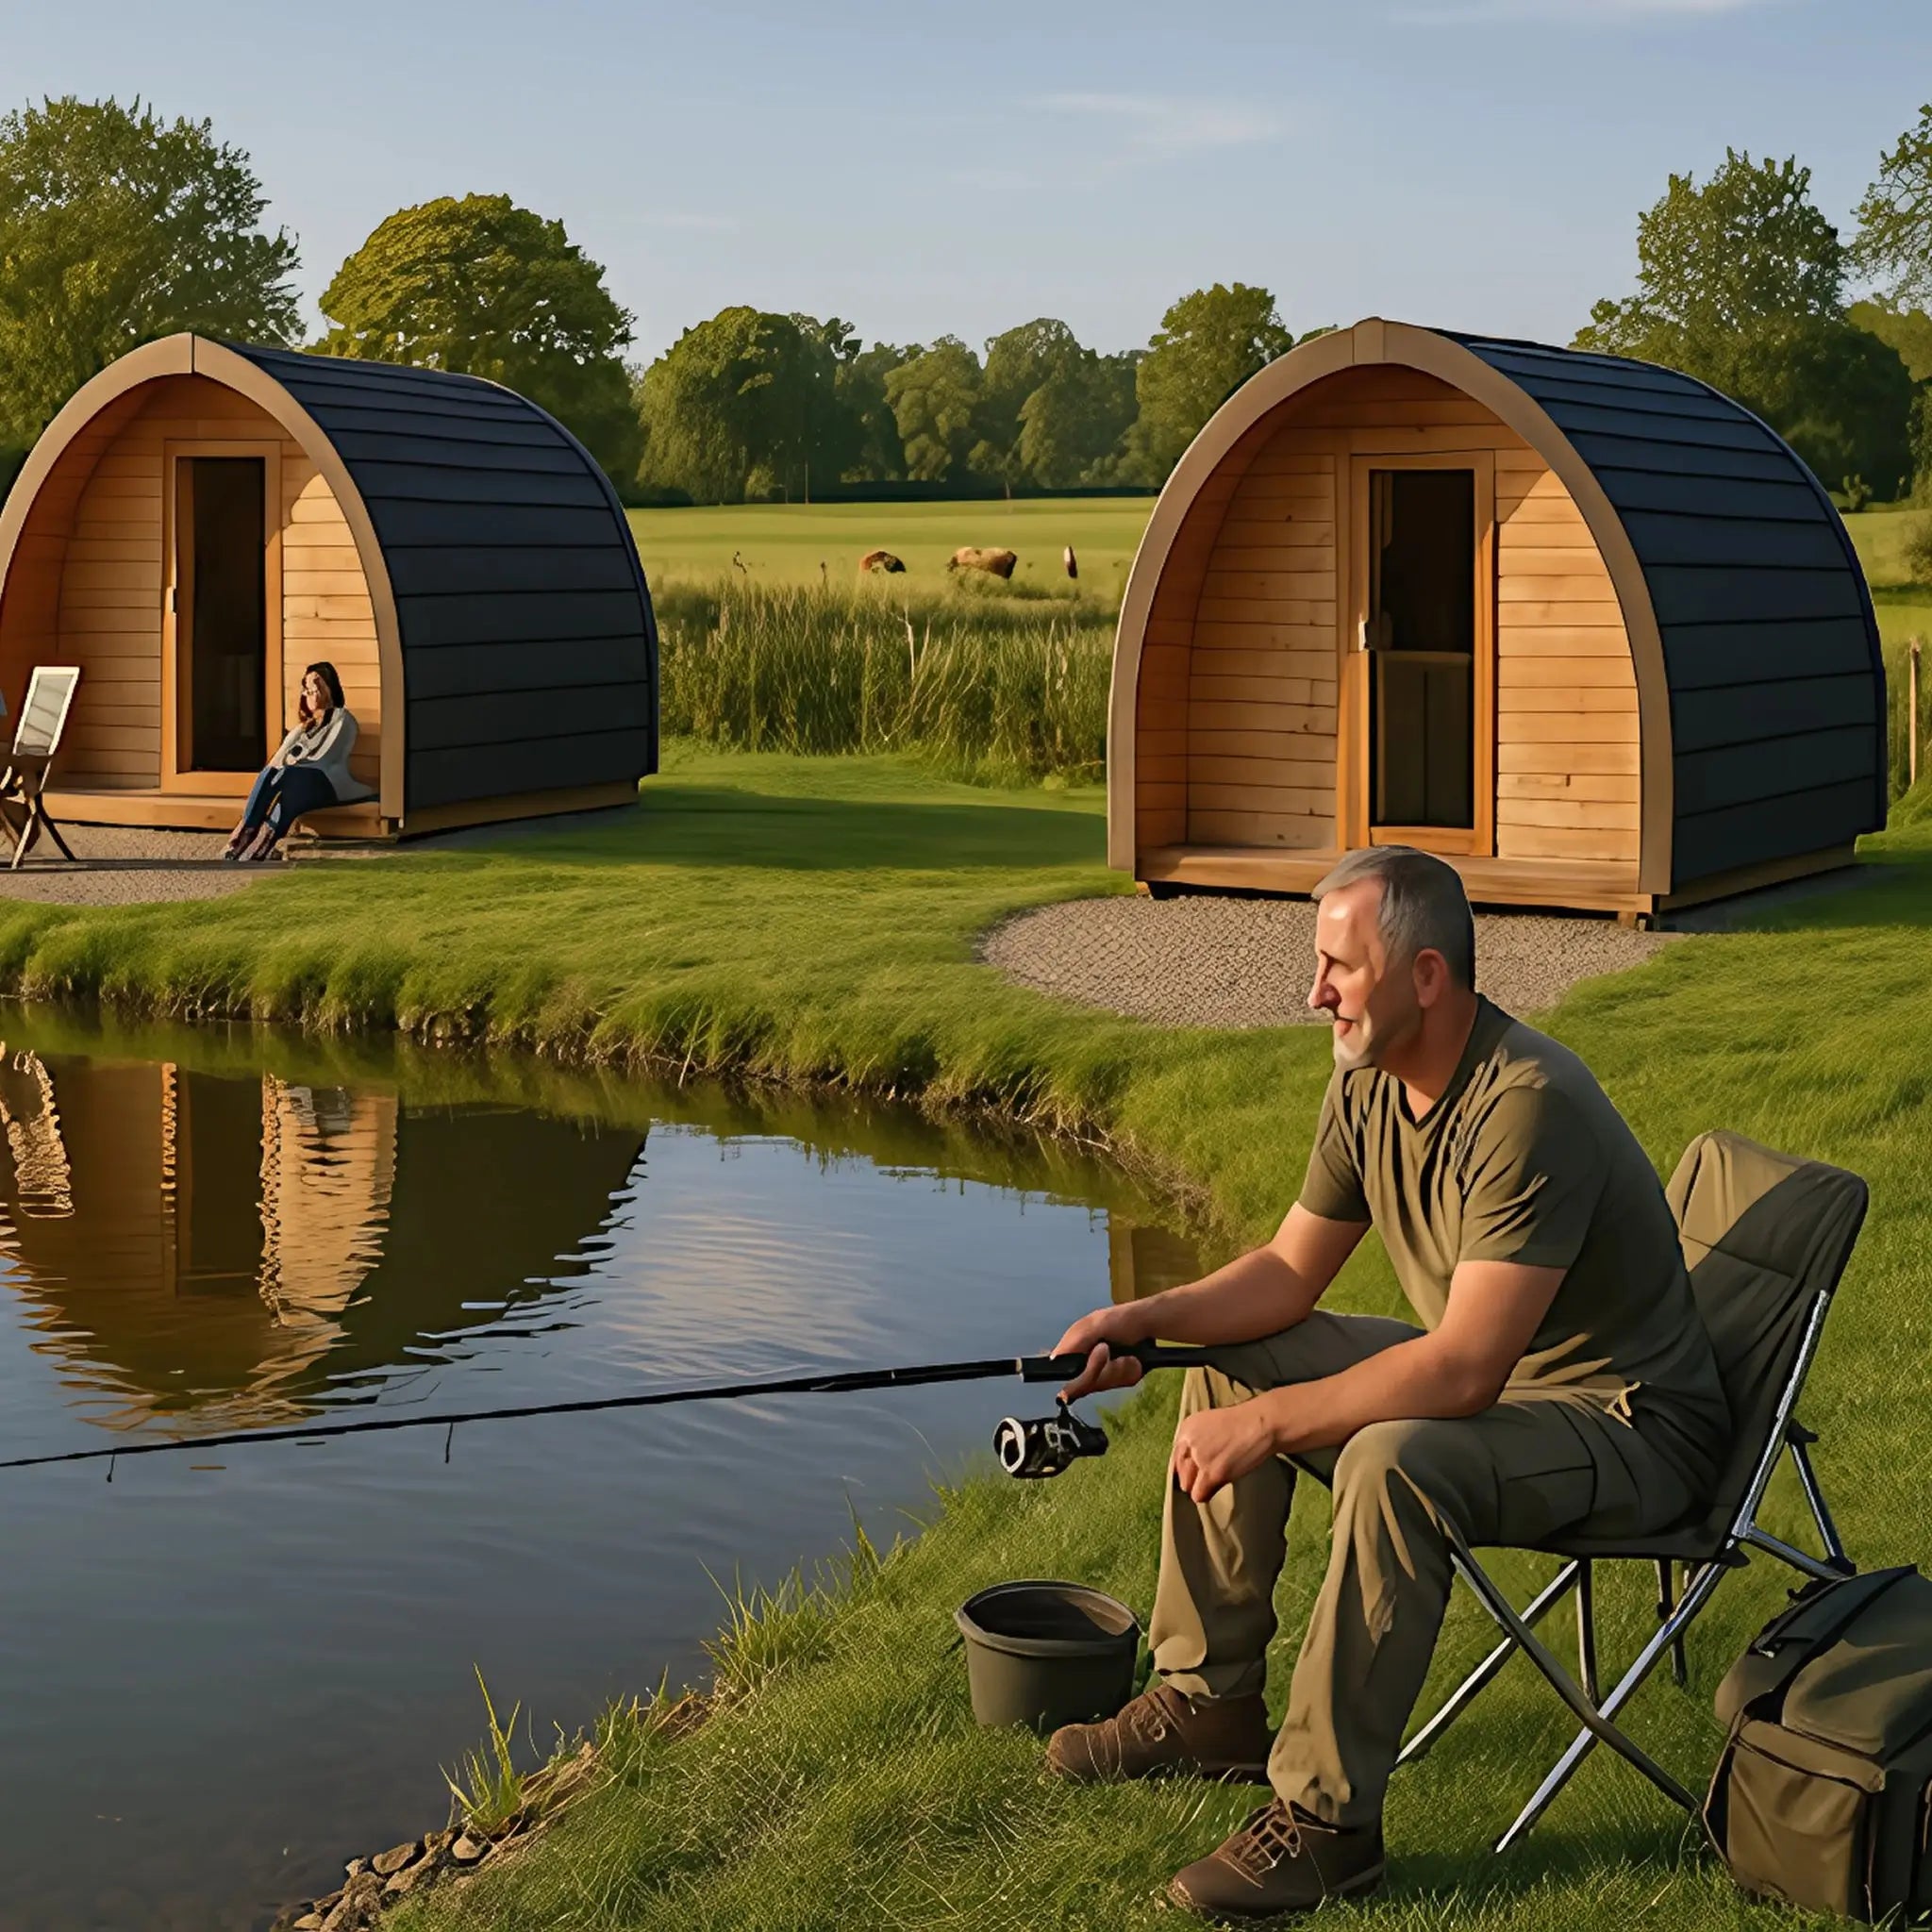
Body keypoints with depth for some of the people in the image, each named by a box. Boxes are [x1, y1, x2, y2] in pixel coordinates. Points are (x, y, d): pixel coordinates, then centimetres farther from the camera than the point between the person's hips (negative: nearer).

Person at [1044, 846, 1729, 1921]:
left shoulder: (1530, 1107, -31)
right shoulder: (1371, 1084, -2)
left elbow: (1463, 1371, -35)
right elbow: (1290, 1273, 8)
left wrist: (1268, 1423, -30)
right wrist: (1145, 1321, -8)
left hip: (1631, 1425, -10)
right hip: (1485, 1377, 10)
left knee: (1393, 1461, -35)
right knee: (1229, 1362, 7)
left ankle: (1327, 1815, -22)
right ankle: (1211, 1700, 15)